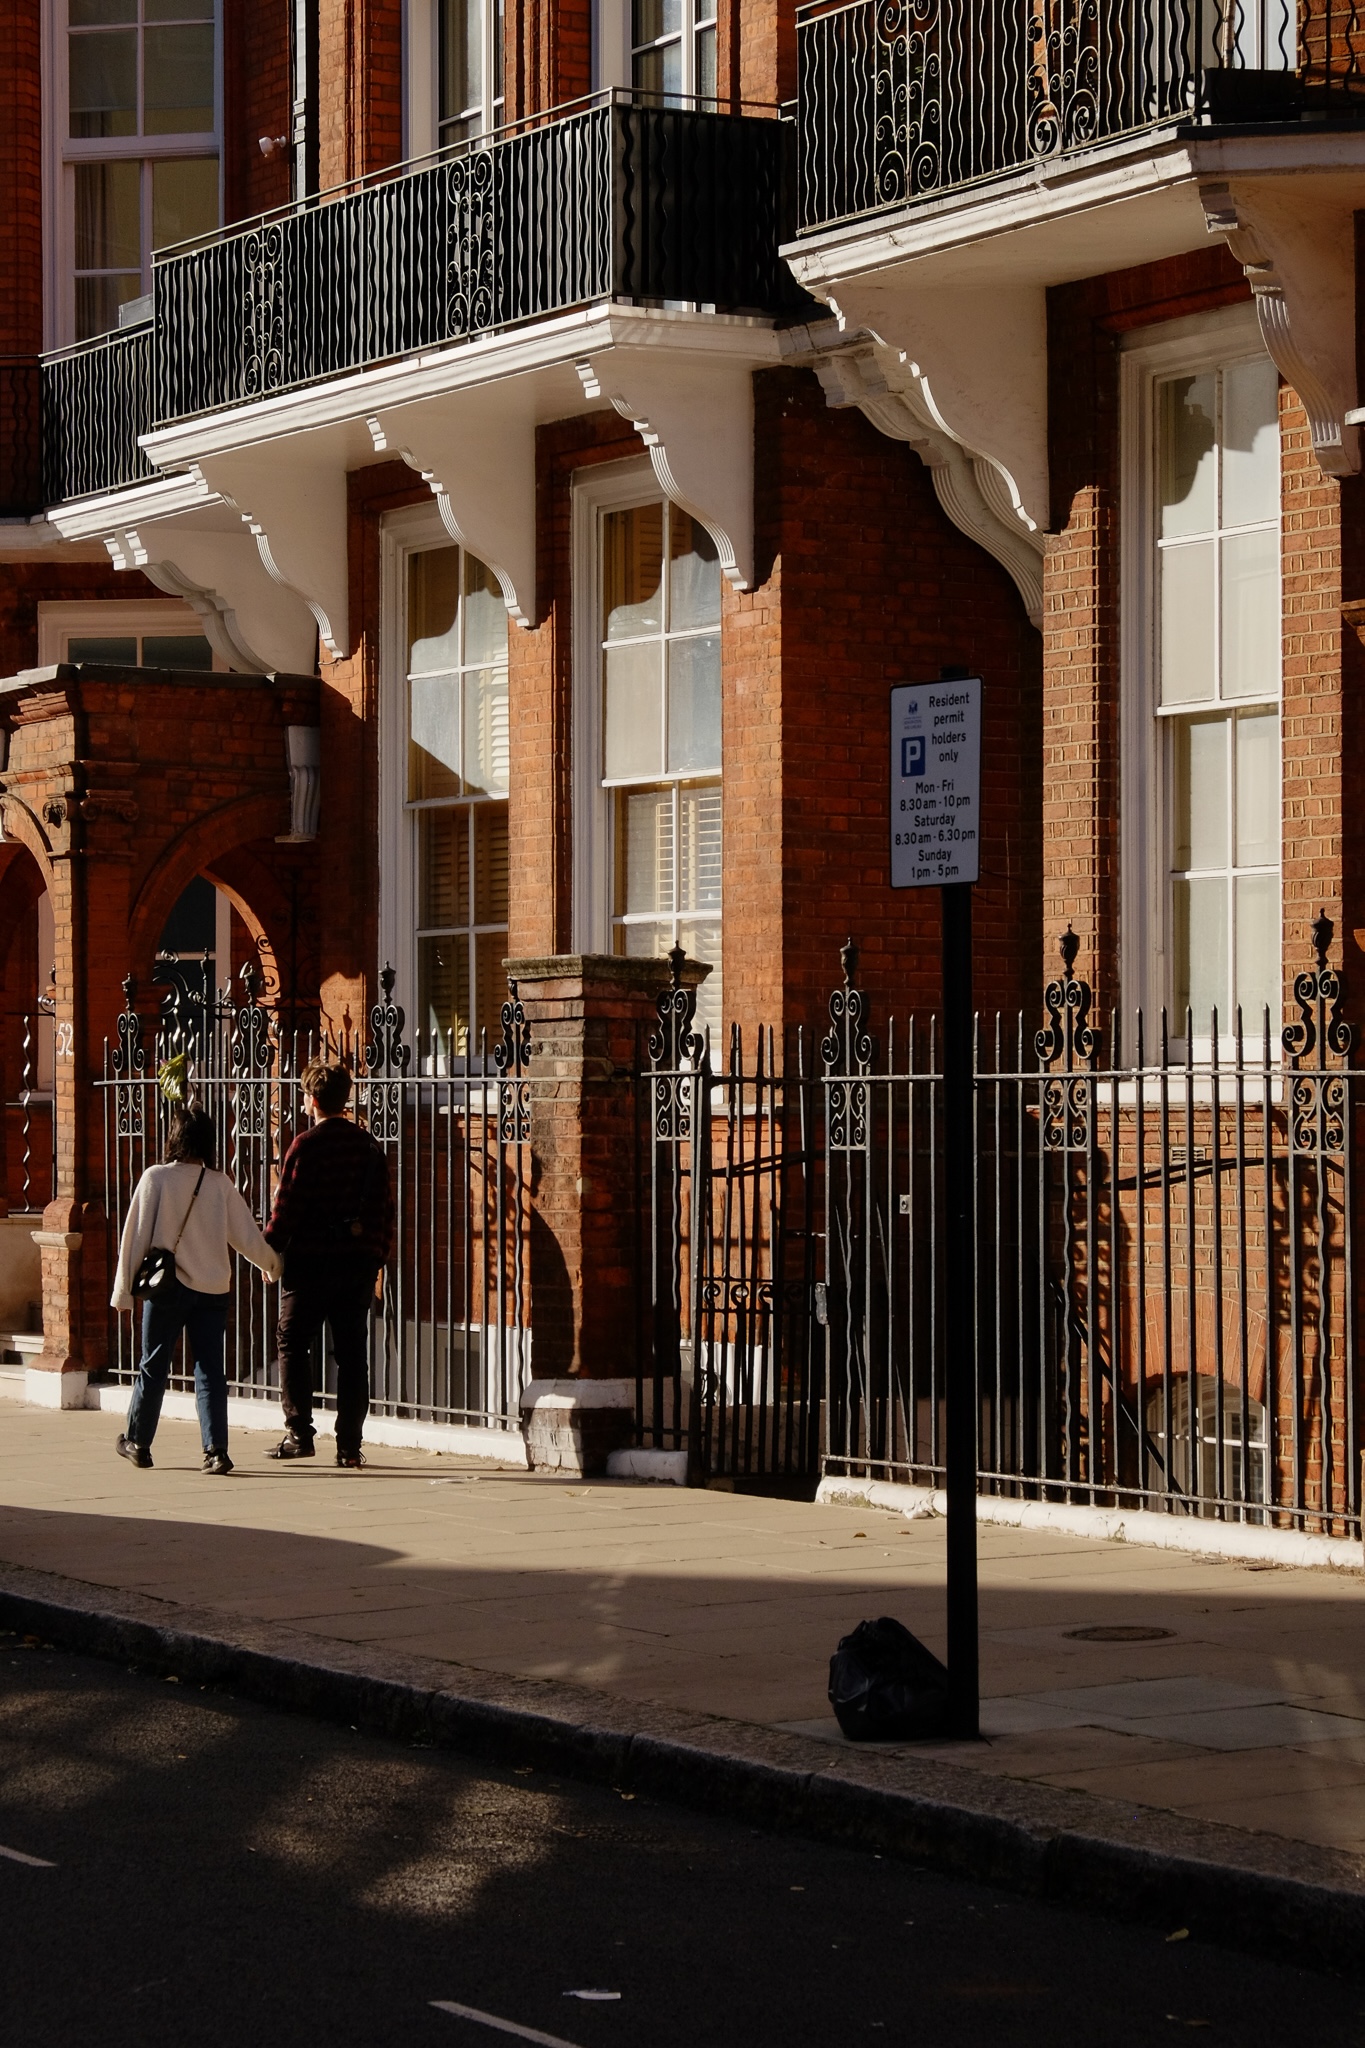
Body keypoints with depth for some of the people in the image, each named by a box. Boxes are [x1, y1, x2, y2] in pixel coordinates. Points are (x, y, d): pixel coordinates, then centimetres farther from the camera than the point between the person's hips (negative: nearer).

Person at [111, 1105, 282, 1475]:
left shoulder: (156, 1178, -7)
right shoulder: (220, 1184, -1)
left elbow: (136, 1235, -5)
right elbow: (247, 1236, 6)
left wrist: (125, 1289, 1)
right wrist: (272, 1265, 25)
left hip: (168, 1286, -2)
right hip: (212, 1288, 2)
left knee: (154, 1366, 12)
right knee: (210, 1370, 4)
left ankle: (137, 1442, 24)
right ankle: (216, 1451, -4)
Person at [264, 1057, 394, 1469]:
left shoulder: (306, 1146, -10)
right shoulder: (369, 1146, 7)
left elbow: (287, 1207, -11)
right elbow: (385, 1208, 10)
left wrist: (269, 1251, 1)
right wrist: (377, 1256, 18)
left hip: (311, 1261, -5)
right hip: (360, 1261, 5)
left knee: (293, 1343, 8)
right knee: (352, 1353, 6)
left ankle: (299, 1433, 1)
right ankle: (350, 1446, 4)